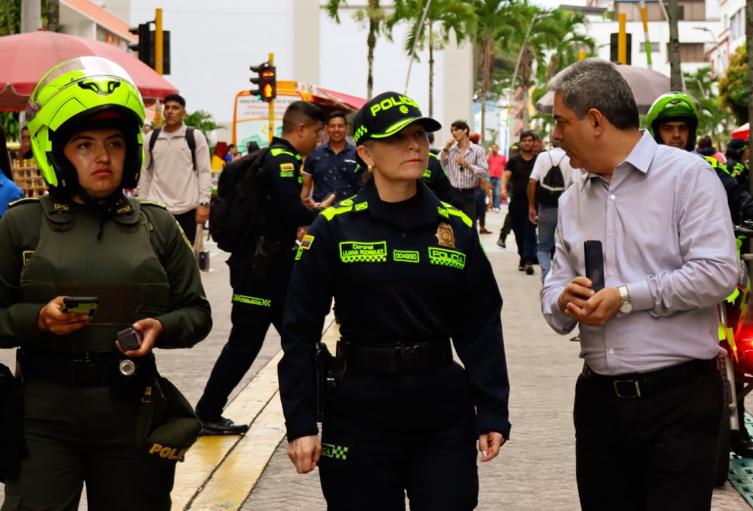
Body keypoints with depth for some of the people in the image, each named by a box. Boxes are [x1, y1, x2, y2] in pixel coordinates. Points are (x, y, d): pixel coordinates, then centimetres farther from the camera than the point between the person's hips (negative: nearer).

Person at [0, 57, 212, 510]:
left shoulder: (158, 226, 7)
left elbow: (197, 311, 12)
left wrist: (160, 328, -9)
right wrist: (37, 319, -16)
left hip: (132, 417, 2)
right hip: (44, 418, -2)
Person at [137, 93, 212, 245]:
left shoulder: (195, 137, 0)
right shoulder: (151, 138, 9)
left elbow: (205, 172, -1)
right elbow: (146, 172, 14)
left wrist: (204, 203, -9)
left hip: (187, 208, -2)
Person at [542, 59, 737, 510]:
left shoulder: (687, 175, -6)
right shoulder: (574, 199, 15)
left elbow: (718, 273, -16)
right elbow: (556, 285, 16)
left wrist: (626, 297, -16)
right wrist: (564, 301, -9)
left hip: (677, 396, -6)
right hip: (599, 399, 6)